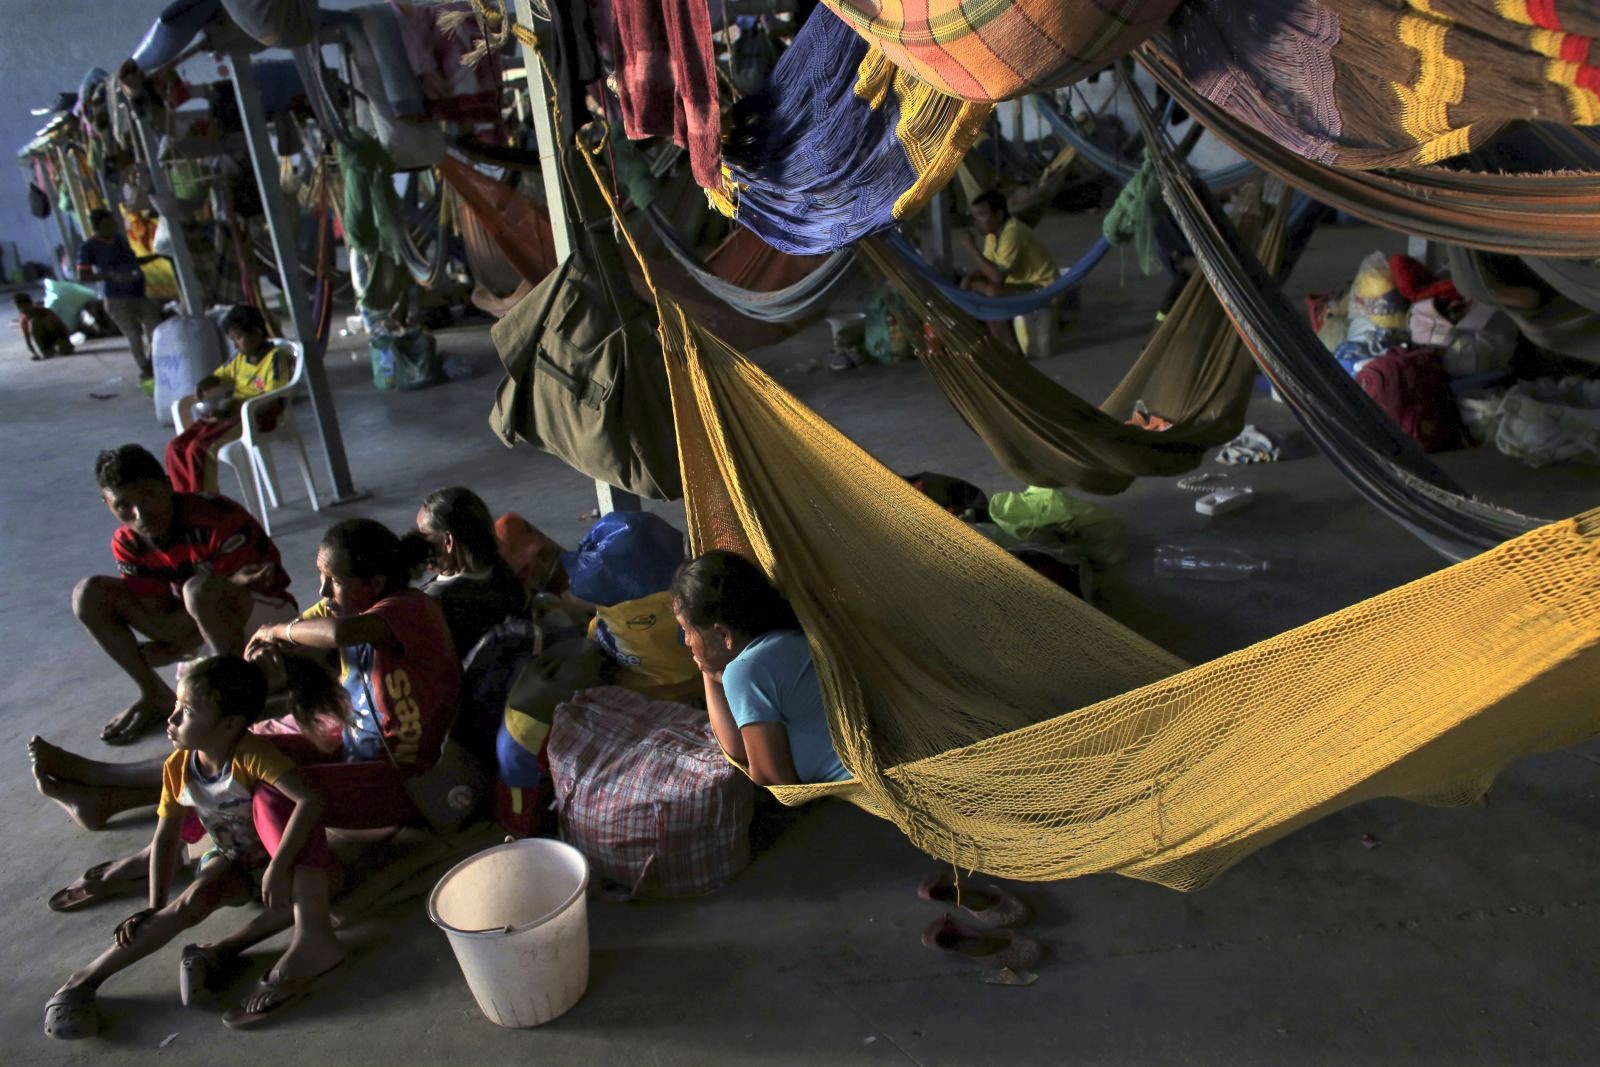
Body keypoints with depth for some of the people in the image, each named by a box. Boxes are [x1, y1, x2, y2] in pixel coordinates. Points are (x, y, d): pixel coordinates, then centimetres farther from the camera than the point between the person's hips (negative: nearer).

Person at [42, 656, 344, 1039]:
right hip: (234, 863, 5)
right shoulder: (177, 768, -9)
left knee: (268, 797, -34)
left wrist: (279, 867, -42)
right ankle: (85, 979, -14)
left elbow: (310, 800, -40)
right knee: (192, 901, -27)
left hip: (284, 854, -4)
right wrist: (155, 908, -9)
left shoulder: (252, 754, -28)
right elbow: (166, 839, -3)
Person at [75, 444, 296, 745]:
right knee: (89, 595, -8)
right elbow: (163, 624, -14)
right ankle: (156, 697, 0)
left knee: (199, 589, -39)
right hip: (193, 621, 6)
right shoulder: (127, 544, -9)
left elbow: (236, 601, -22)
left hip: (266, 610, -6)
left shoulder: (218, 521, -28)